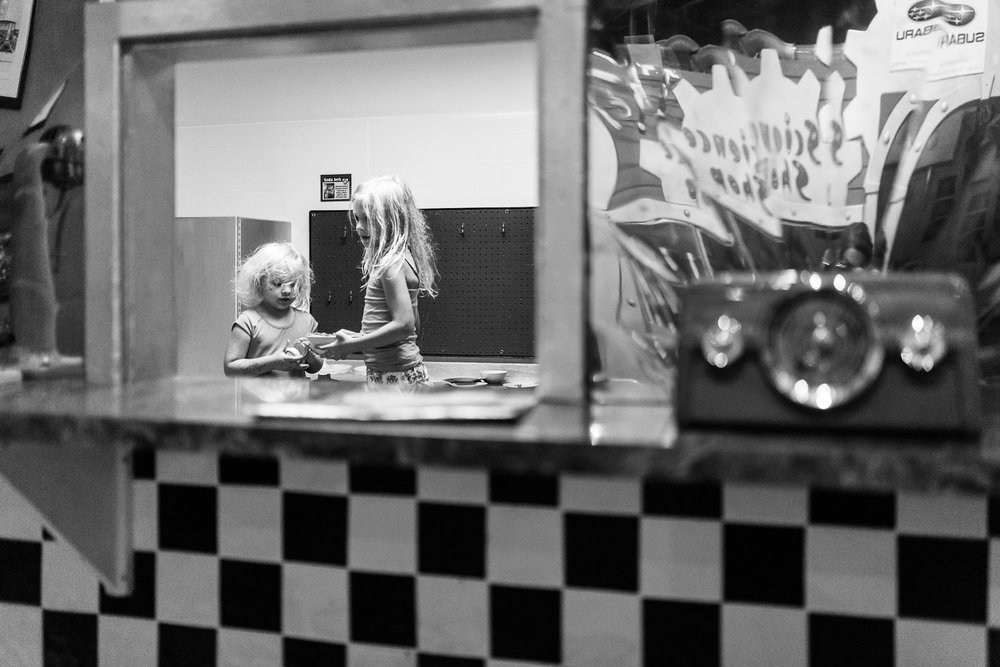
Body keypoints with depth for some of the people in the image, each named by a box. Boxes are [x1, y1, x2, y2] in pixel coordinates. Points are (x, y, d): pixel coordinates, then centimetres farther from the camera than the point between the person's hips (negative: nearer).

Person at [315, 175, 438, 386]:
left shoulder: (391, 263, -15)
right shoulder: (400, 258, 15)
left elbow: (404, 324, -24)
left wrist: (353, 345, -19)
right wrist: (361, 338, 15)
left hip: (395, 376, -10)